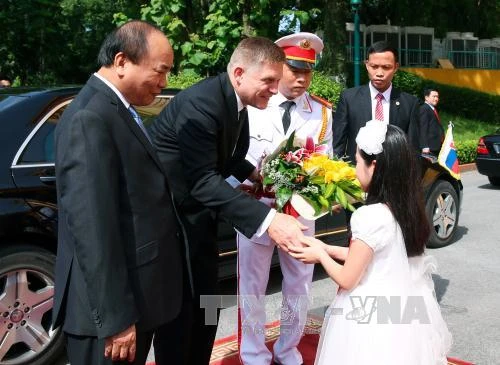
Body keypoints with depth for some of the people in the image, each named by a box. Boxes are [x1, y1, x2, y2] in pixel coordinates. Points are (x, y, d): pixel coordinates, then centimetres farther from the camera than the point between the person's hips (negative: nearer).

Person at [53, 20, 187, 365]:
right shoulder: (90, 119, -21)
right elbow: (93, 229, -25)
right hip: (116, 305, -10)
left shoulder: (119, 111, 11)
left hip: (136, 294, 10)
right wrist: (115, 319, -23)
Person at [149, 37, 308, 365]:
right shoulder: (200, 103, -27)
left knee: (205, 308, 16)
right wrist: (268, 219, -41)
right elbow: (203, 180, -35)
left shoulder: (236, 100, 2)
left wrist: (255, 173, -2)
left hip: (198, 215, 9)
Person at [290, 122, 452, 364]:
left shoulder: (369, 216, -25)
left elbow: (346, 279, -17)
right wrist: (327, 248, 12)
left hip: (374, 317, -7)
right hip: (407, 311, 7)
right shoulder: (408, 208, -2)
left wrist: (320, 255, 0)